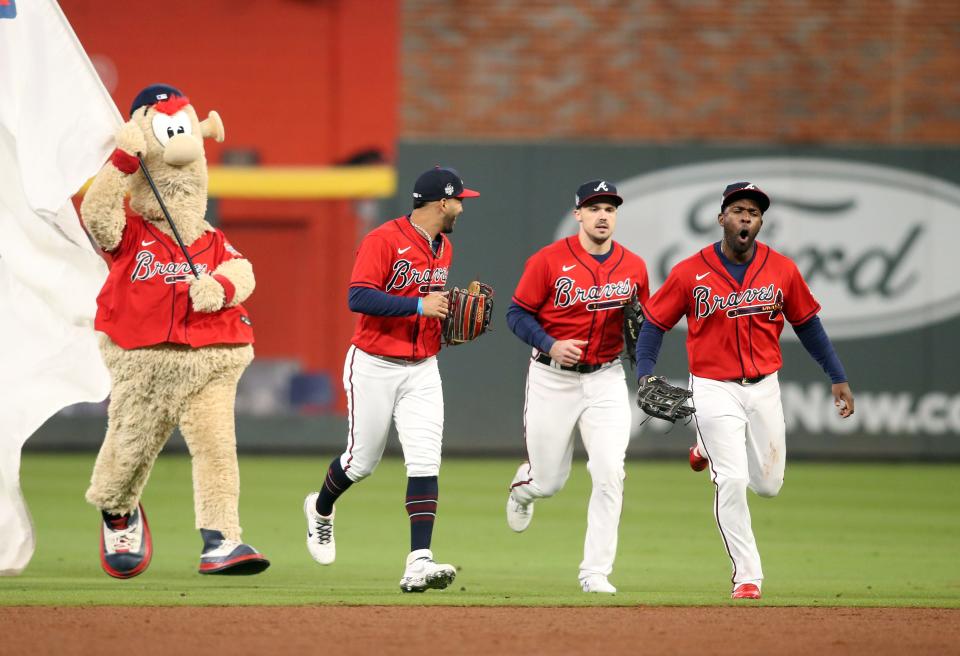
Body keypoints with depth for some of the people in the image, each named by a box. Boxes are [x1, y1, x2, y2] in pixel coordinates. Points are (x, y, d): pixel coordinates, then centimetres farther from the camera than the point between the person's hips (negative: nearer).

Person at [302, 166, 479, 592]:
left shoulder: (444, 249, 12)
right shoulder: (383, 241, -14)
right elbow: (359, 298, -23)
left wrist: (453, 309, 6)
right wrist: (419, 305, -27)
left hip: (422, 370, 6)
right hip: (374, 366, -6)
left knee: (425, 464, -10)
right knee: (362, 462, 8)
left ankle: (419, 563, -17)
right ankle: (320, 510, 41)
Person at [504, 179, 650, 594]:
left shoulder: (633, 267, 4)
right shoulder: (549, 261, -7)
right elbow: (518, 314, -5)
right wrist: (551, 345, -20)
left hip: (606, 378, 2)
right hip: (552, 379, -2)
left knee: (609, 475, -13)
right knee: (549, 482, 6)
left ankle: (596, 572, -5)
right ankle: (524, 485, 46)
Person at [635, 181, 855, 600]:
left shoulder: (782, 270, -2)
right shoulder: (690, 273, -9)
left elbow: (807, 324, 9)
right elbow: (654, 323, -1)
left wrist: (838, 378, 9)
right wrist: (644, 374, -14)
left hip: (764, 388, 3)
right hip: (715, 389, -3)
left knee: (768, 485, 11)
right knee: (732, 482, -11)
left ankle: (708, 448, 40)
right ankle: (747, 577, -1)